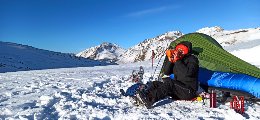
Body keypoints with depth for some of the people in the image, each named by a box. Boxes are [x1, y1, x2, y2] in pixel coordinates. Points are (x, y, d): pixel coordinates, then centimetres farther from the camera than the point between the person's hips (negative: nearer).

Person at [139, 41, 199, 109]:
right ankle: (144, 98, -28)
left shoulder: (192, 60, -6)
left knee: (168, 82, -33)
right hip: (178, 88, 7)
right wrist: (170, 60, -10)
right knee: (155, 84, -6)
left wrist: (177, 61, -26)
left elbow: (187, 73, -27)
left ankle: (150, 100, -45)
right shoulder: (177, 59, 12)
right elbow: (166, 72, 4)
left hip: (189, 91, -7)